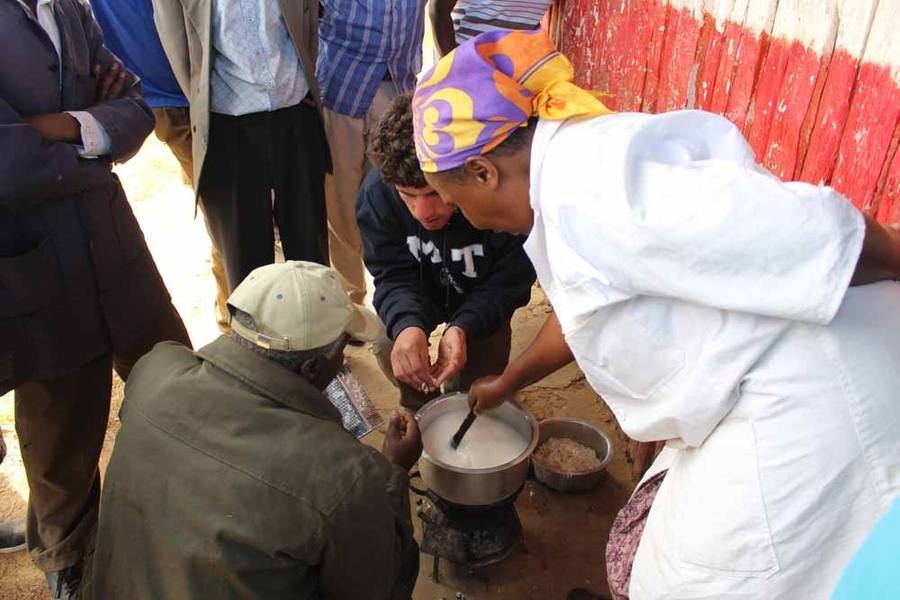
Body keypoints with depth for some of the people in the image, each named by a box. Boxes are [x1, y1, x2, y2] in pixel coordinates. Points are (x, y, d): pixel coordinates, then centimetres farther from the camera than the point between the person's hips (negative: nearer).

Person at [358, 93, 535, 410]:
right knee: (391, 349, -21)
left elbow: (507, 284, -26)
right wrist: (407, 325, -50)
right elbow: (393, 276, -26)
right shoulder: (377, 192, -33)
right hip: (419, 293, 1)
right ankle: (421, 408, 12)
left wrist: (463, 327, -47)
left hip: (480, 297, 0)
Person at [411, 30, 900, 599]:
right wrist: (505, 382, 38)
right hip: (769, 387, 9)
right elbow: (584, 310, 24)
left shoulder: (587, 194, -24)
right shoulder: (578, 161, 9)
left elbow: (810, 231, -26)